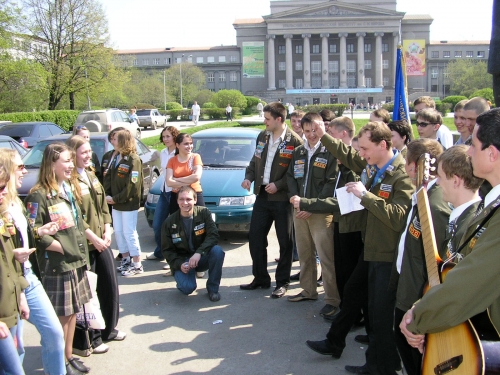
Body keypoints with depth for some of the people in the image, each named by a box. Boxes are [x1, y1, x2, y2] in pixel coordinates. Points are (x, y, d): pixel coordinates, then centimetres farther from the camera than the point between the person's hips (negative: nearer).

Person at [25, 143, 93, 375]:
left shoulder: (68, 188, 12)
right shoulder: (39, 195, -14)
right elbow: (35, 233, -18)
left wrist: (80, 250, 10)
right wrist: (62, 248, -14)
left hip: (76, 261, 8)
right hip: (57, 265, -7)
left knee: (72, 312, 15)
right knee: (60, 316, 2)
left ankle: (69, 356, 28)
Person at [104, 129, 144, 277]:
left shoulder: (133, 160, -13)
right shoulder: (114, 158, 11)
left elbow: (133, 185, -19)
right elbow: (108, 178, 8)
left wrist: (116, 198, -16)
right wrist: (108, 195, -7)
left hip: (129, 203, -8)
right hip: (116, 203, 8)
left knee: (129, 233, -2)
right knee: (118, 231, 13)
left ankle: (137, 264, 8)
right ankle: (125, 259, 26)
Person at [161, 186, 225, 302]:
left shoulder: (204, 213, -9)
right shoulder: (169, 223, -7)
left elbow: (213, 235, -18)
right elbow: (166, 250, -3)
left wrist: (199, 252, -34)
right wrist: (179, 264, -21)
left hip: (201, 257, 2)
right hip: (182, 261, -1)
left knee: (217, 251, -31)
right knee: (187, 288, -30)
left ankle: (213, 288, -10)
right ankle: (183, 280, 10)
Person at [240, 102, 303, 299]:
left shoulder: (294, 141, -12)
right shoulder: (262, 136, 8)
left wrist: (278, 185, -20)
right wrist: (249, 177, 0)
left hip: (283, 198, -6)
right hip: (262, 195, 6)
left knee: (285, 241, 6)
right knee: (255, 238, 10)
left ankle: (282, 282, 19)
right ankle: (260, 278, 25)